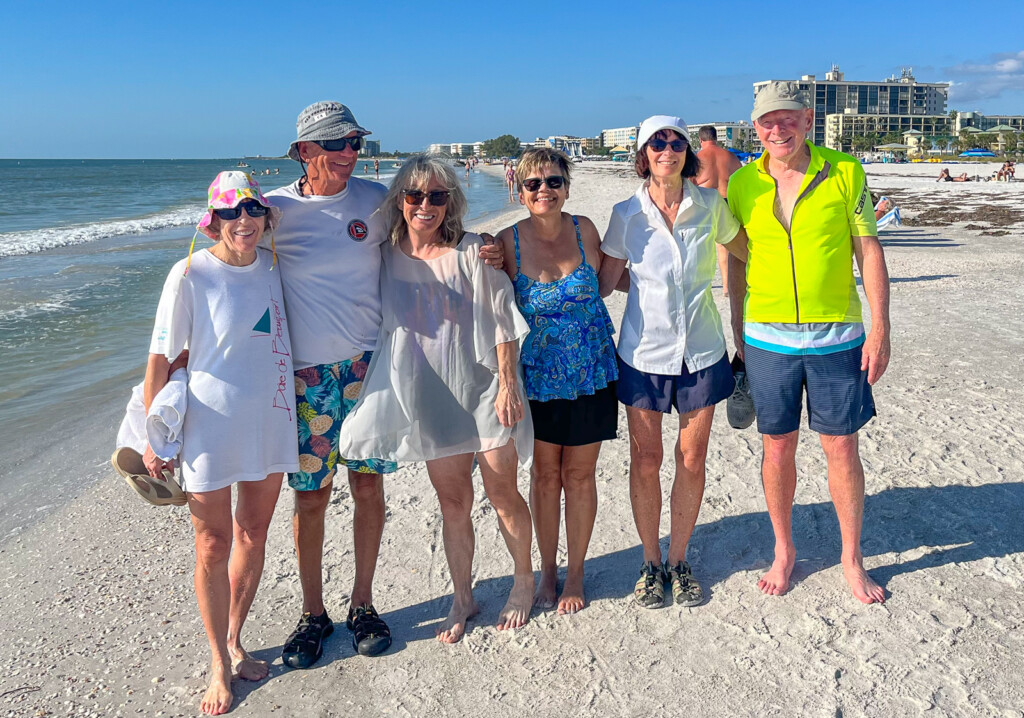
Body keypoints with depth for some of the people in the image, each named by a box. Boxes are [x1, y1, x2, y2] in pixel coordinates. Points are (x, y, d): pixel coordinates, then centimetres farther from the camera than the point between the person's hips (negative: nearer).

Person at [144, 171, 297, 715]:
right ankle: (219, 664, 25)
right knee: (213, 548, 6)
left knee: (253, 538, 15)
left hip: (270, 424, 5)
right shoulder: (191, 273, -12)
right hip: (211, 429, -5)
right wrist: (154, 438, -10)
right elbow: (160, 357, -10)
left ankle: (234, 641, 36)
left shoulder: (271, 264, 3)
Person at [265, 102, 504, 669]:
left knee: (368, 488, 8)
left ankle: (362, 604, 27)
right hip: (306, 372, -1)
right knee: (310, 495, 5)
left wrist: (482, 251, -2)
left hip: (367, 365, 2)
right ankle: (313, 613, 25)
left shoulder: (374, 200, 3)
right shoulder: (276, 209, -2)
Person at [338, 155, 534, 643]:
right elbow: (380, 323, 12)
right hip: (429, 397, 3)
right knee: (452, 503, 10)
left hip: (483, 388, -2)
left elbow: (503, 321, -5)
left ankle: (524, 580, 30)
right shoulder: (385, 258, 3)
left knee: (501, 493, 7)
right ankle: (462, 598, 28)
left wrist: (507, 384, -11)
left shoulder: (471, 252, -5)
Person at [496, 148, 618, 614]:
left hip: (591, 372, 1)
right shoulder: (508, 242, -9)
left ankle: (576, 574, 28)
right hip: (538, 375, 0)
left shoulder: (584, 230, -6)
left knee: (579, 474, 10)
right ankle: (547, 569, 32)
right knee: (545, 474, 12)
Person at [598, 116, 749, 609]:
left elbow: (751, 252, 15)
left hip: (701, 351, 1)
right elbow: (603, 282, 1)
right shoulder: (627, 214, -4)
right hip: (643, 352, -1)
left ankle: (679, 560, 27)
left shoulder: (711, 205, -2)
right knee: (645, 461, 6)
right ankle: (651, 563, 26)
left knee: (691, 460, 8)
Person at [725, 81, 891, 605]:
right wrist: (738, 332, 8)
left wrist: (880, 327, -6)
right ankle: (783, 550, 30)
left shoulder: (845, 173, -3)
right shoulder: (742, 184, 1)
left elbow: (869, 251, -1)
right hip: (768, 340, 1)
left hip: (836, 338, -1)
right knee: (777, 448, 10)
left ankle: (852, 559, 26)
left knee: (842, 448, 7)